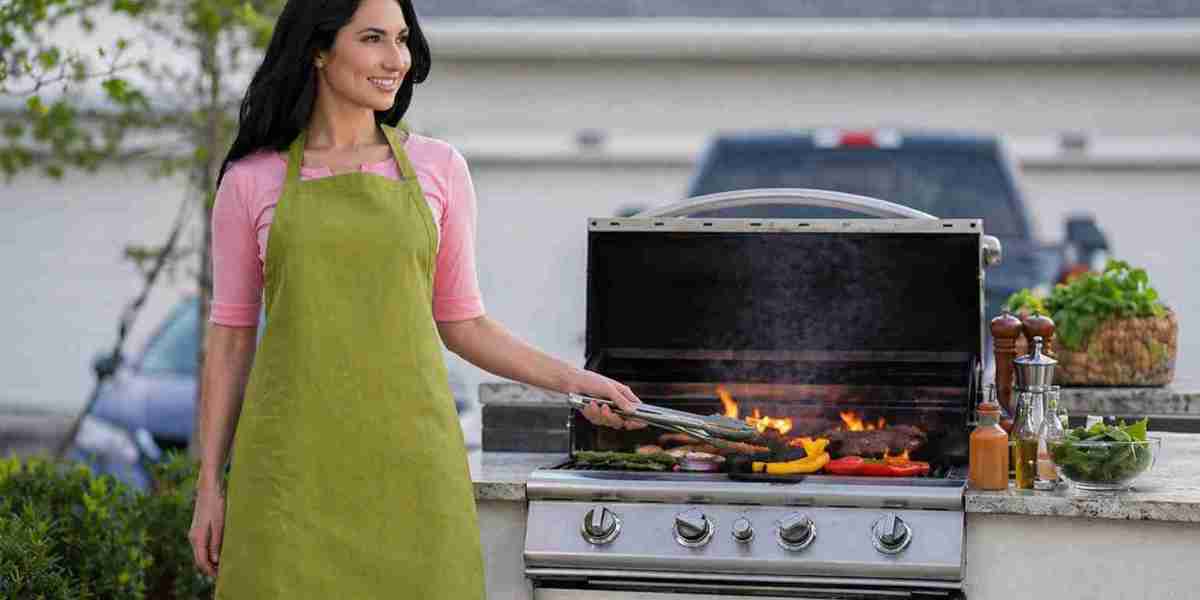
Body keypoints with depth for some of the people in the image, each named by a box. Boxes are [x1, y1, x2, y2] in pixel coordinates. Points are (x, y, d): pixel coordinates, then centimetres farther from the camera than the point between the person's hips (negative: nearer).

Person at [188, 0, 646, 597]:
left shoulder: (438, 168, 7)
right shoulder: (250, 183, 4)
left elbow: (460, 323, 14)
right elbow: (230, 339, 7)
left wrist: (572, 380, 4)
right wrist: (209, 485, 4)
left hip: (408, 458, 1)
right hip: (296, 459, -1)